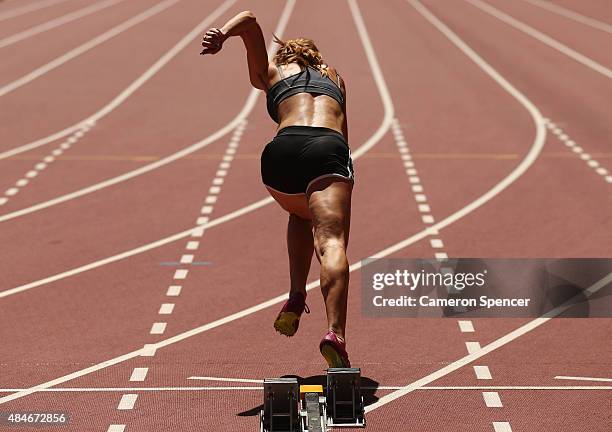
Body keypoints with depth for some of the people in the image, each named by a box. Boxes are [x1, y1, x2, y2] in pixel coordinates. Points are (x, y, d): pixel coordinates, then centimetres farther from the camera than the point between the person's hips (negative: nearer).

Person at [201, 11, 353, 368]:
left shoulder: (270, 73, 31)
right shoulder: (334, 75, 37)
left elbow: (249, 20, 19)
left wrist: (222, 34, 1)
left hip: (284, 150, 1)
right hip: (330, 149, -1)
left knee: (302, 216, 32)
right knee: (331, 244, -15)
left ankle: (296, 297, 14)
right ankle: (336, 335, -37)